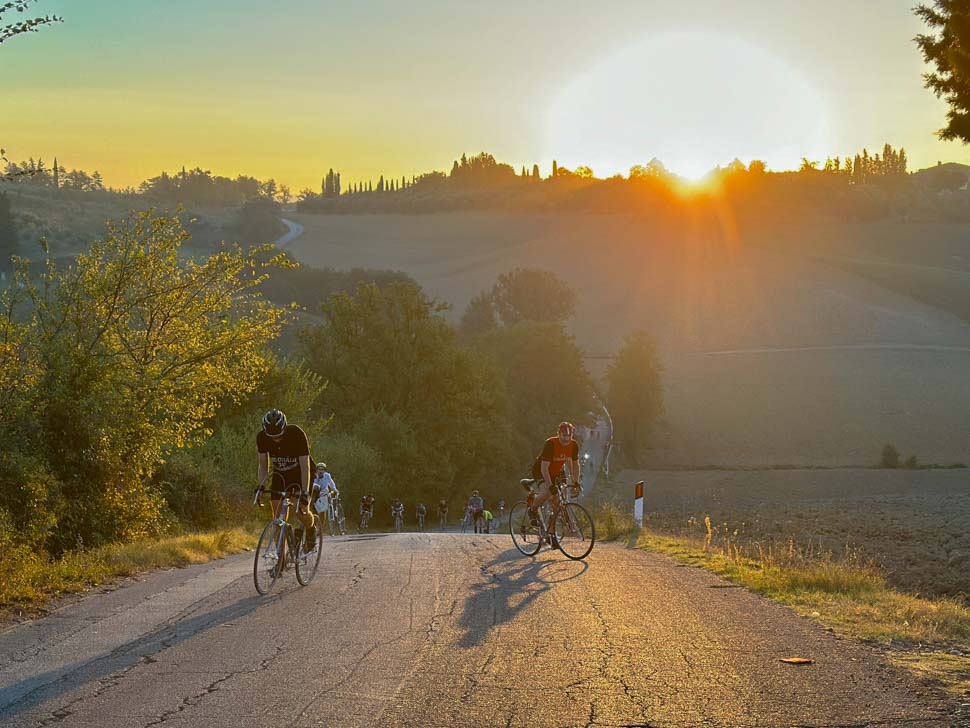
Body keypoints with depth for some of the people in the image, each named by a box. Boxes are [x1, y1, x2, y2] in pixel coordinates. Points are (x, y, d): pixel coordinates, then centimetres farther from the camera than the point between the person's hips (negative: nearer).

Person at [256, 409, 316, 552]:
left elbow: (305, 466, -29)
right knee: (278, 518, -9)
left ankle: (311, 529, 15)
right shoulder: (262, 437, -20)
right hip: (280, 475, 3)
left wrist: (305, 492, -36)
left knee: (301, 512, -19)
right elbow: (263, 466, -10)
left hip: (299, 474, -3)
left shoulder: (297, 434, -30)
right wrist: (261, 486, -26)